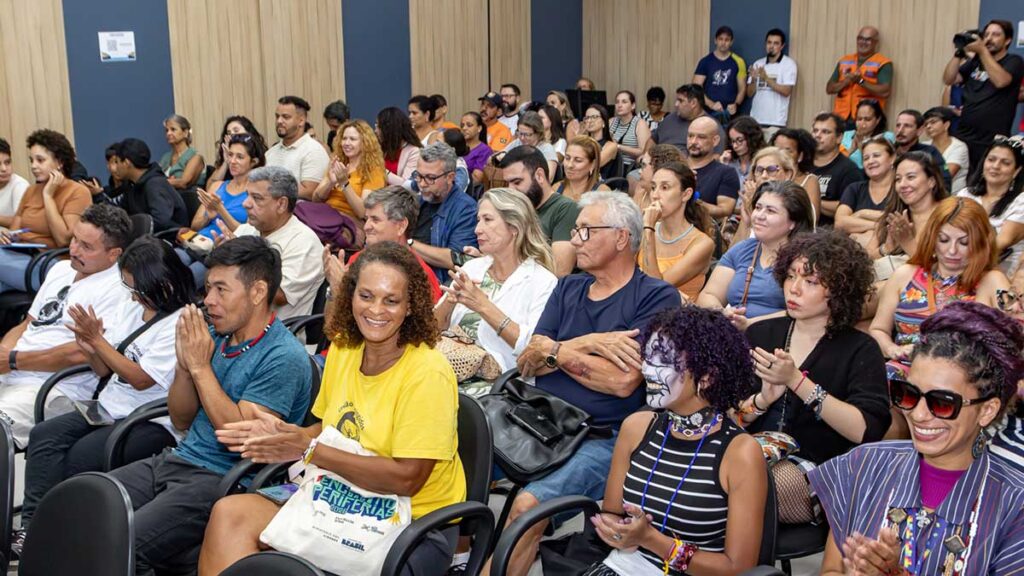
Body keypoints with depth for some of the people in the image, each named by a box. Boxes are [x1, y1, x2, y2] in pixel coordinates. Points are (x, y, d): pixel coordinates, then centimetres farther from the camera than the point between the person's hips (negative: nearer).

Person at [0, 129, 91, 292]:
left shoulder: (77, 193, -3)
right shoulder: (31, 190, 19)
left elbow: (63, 240, -14)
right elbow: (14, 231, 18)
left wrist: (48, 196, -10)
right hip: (21, 258, 6)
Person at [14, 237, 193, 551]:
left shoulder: (181, 324, -13)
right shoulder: (131, 307, 11)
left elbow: (141, 379, -16)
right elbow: (106, 370, 16)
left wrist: (98, 340, -15)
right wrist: (90, 350, -8)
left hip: (152, 422, -8)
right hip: (110, 407, 8)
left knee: (81, 455, -26)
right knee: (43, 435, -13)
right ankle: (31, 524, -15)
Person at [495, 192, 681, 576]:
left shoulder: (657, 296, -2)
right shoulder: (568, 288, 17)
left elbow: (623, 381, -14)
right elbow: (528, 363, 6)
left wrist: (552, 350, -3)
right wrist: (590, 343, -10)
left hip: (602, 439, -6)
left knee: (528, 506, -29)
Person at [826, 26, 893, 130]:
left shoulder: (883, 63, 2)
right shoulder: (844, 61, 17)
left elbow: (885, 92, -10)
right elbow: (829, 89, 13)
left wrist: (861, 81, -18)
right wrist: (847, 81, -7)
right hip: (841, 119, 4)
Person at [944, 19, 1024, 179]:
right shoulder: (975, 62, 15)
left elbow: (1000, 81, -19)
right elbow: (949, 79, 7)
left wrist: (982, 51, -14)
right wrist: (959, 53, -4)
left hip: (992, 142, -4)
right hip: (963, 138, 4)